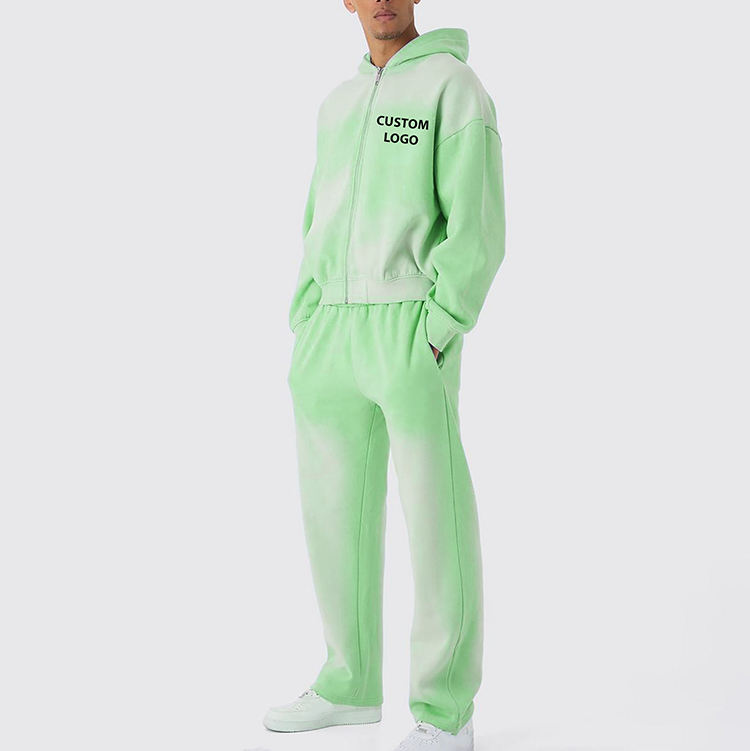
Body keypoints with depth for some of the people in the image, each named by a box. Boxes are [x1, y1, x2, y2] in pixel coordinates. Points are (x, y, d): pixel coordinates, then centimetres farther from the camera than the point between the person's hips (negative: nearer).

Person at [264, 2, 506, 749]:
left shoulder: (455, 85, -3)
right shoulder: (339, 105, 19)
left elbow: (478, 227, -10)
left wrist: (435, 337, -17)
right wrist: (303, 330, 10)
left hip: (412, 326, -7)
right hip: (333, 331, 7)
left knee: (435, 519, -5)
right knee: (337, 512, 10)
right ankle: (351, 684, 23)